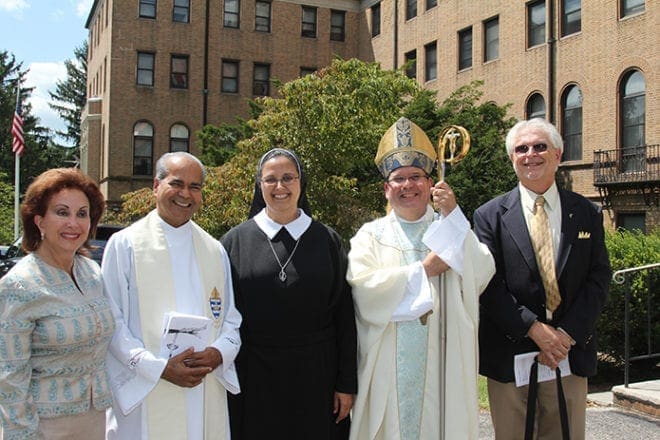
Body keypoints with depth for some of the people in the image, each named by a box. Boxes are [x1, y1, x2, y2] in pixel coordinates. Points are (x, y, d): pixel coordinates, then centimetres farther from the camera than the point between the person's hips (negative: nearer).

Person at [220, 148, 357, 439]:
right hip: (252, 379, 0)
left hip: (315, 375, 0)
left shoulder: (327, 241, 3)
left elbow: (344, 316, 2)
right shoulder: (235, 241, 2)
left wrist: (347, 384, -1)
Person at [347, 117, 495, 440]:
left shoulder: (451, 229, 8)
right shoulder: (371, 235, 6)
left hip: (441, 364, 1)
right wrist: (423, 270, -10)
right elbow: (363, 288, -11)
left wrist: (452, 215, -14)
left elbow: (482, 274, -10)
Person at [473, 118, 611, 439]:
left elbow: (598, 279, 2)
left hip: (571, 351, 2)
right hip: (509, 356, -2)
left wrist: (567, 334, -10)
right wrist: (535, 329, -15)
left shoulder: (586, 214, 6)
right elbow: (489, 283, -7)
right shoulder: (490, 216, -1)